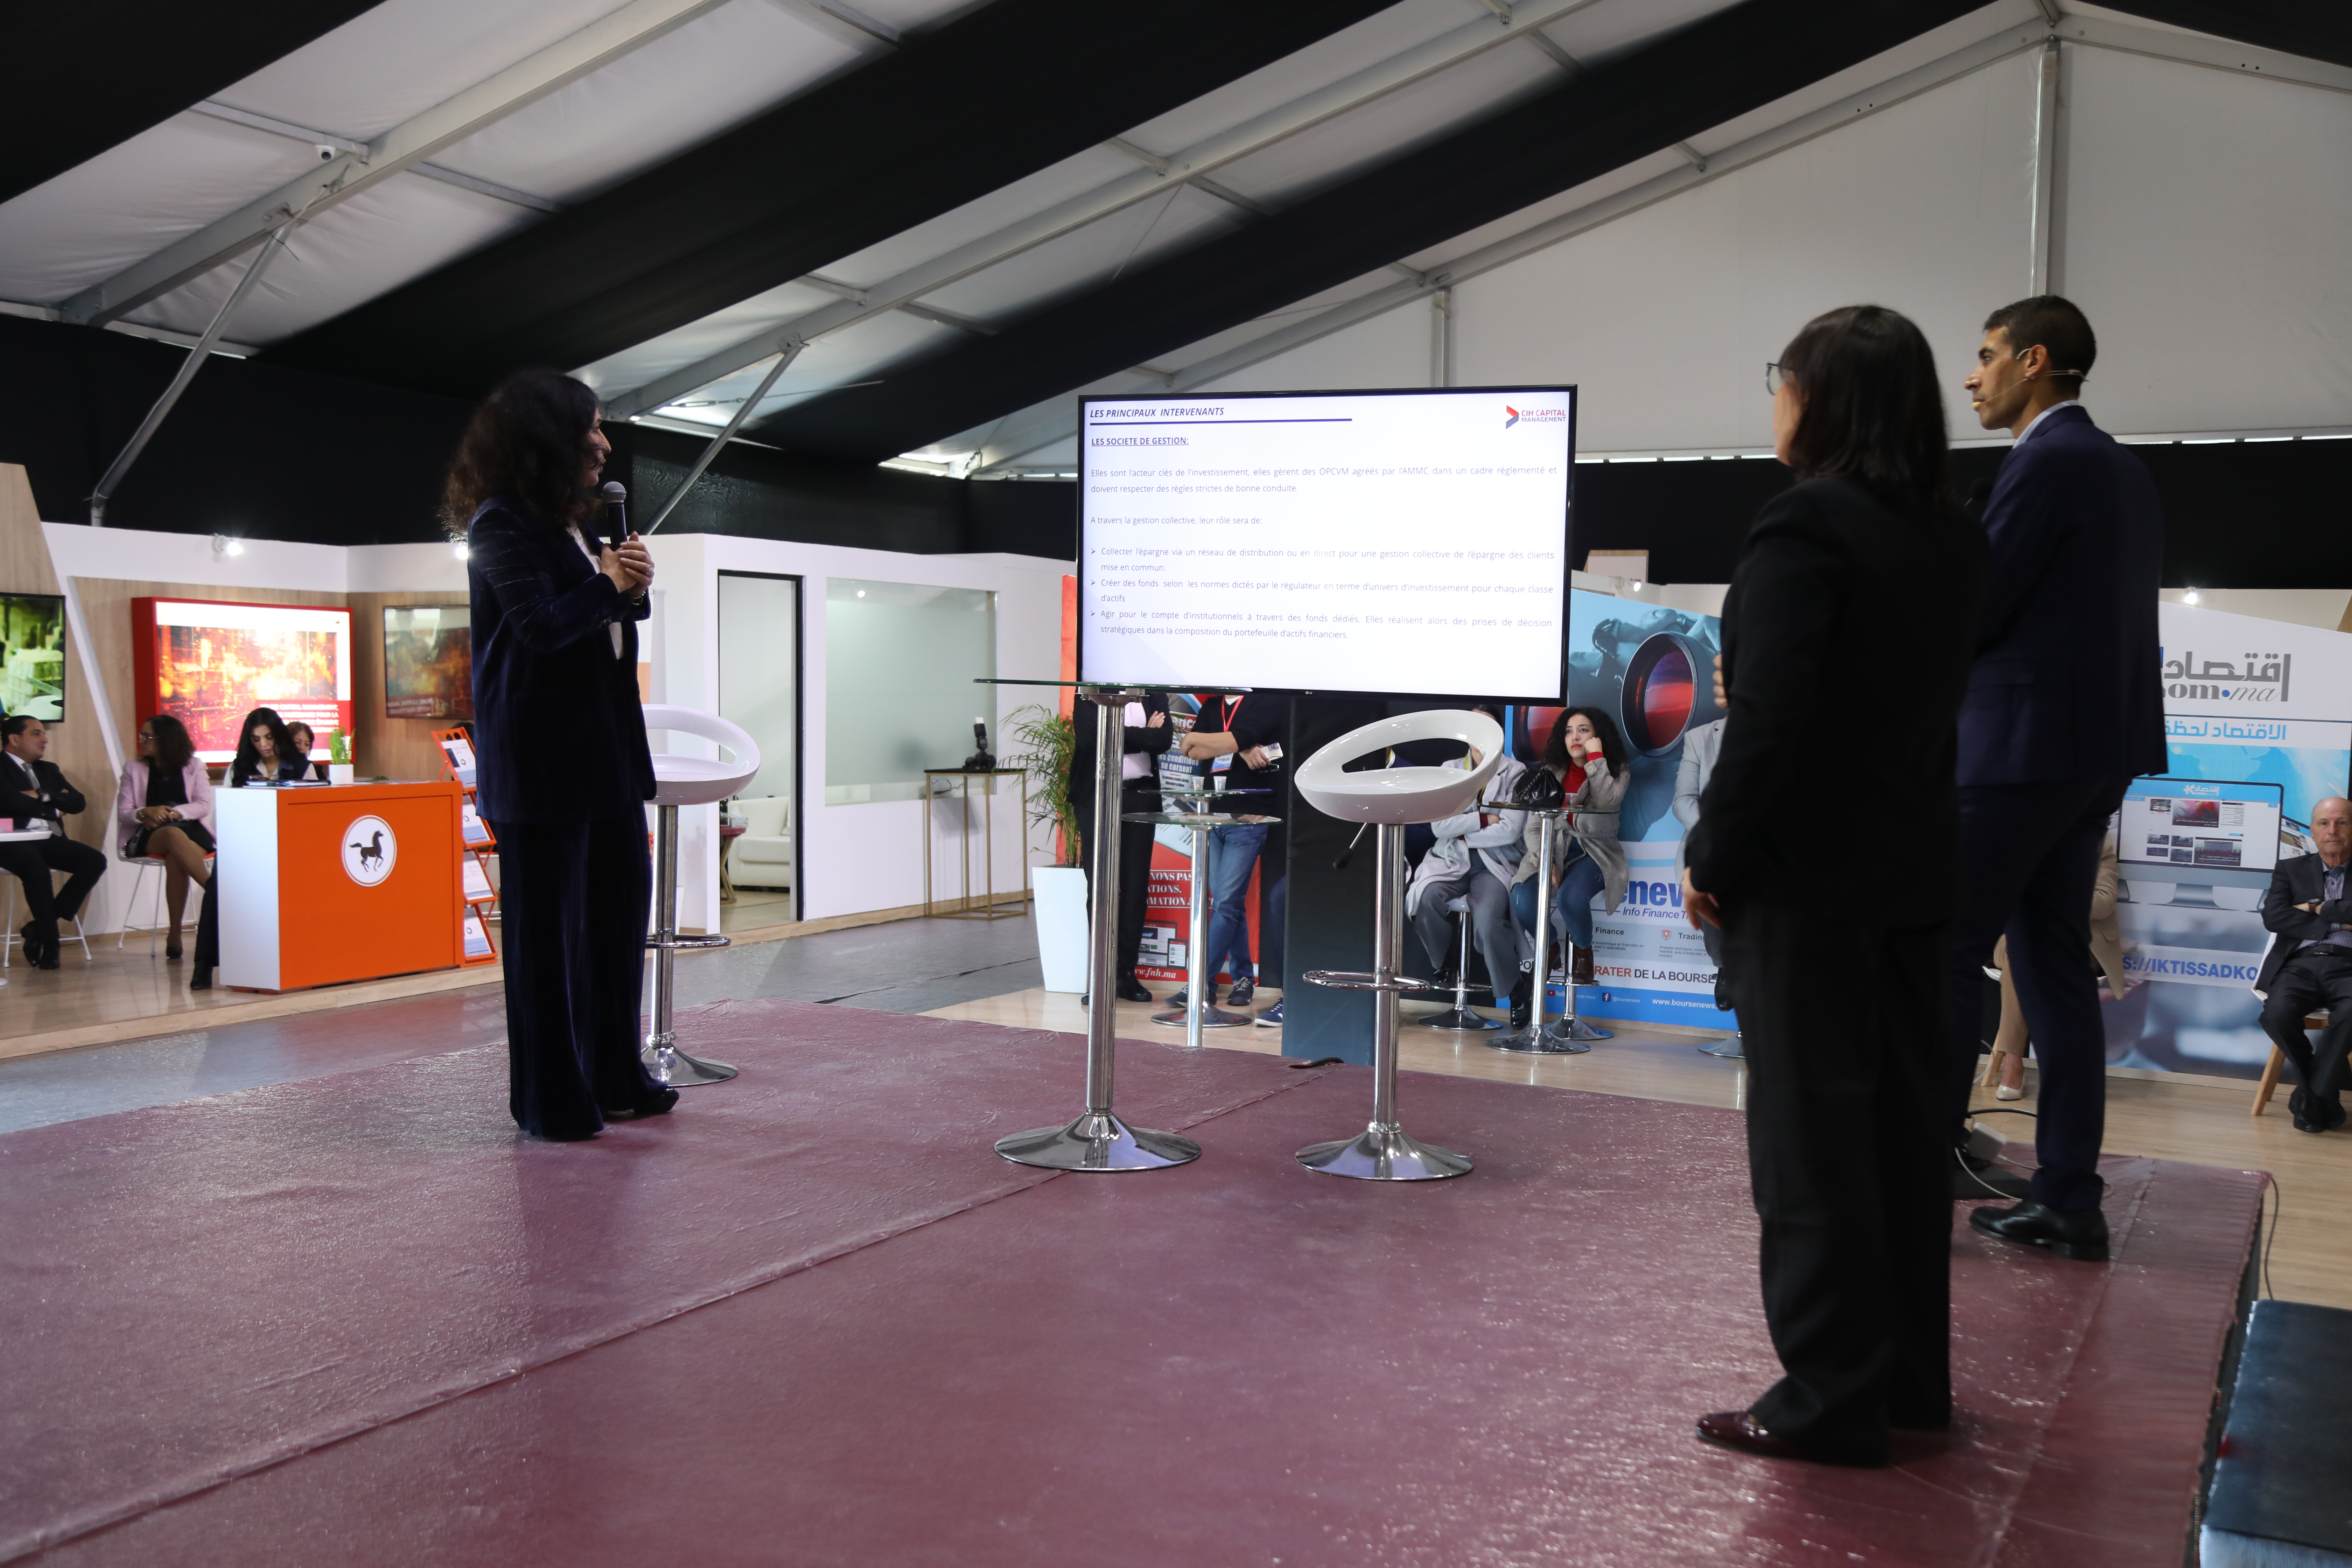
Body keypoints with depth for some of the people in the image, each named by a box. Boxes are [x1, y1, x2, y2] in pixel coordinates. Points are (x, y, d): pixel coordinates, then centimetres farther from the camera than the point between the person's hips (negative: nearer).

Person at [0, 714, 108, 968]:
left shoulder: (49, 770, 25)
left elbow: (78, 803, 13)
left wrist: (43, 796, -3)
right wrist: (56, 811, 1)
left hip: (50, 840, 7)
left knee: (95, 861, -19)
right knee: (37, 869, -37)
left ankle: (39, 927, -12)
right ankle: (50, 944, -23)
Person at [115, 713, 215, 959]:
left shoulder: (193, 767, 13)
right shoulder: (134, 768, 15)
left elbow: (204, 806, 1)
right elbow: (123, 813, 8)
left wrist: (173, 813, -15)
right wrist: (145, 813, -13)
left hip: (191, 830, 0)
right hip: (149, 835, 0)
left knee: (176, 860, -38)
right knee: (174, 835, -39)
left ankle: (175, 933, -37)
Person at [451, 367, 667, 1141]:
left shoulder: (570, 524, 18)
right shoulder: (502, 526, -10)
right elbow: (542, 626, -22)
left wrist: (631, 588, 3)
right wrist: (607, 585, -9)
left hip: (606, 749, 9)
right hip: (543, 758, -9)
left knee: (620, 909, 13)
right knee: (548, 928, -1)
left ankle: (615, 1078, 25)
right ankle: (553, 1101, 9)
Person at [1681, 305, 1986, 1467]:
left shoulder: (1804, 528, -16)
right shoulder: (1952, 540, 9)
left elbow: (1769, 717, -20)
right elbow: (1933, 701, 13)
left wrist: (1711, 857, -11)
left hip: (1812, 874, -8)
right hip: (1913, 868, 8)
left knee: (1811, 1144, 1)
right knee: (1900, 1128, 15)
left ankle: (1831, 1401, 9)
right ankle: (1910, 1378, 26)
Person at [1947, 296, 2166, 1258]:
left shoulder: (2046, 461, -12)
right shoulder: (2124, 472, 17)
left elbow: (1973, 609, -15)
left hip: (2021, 745, -9)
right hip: (2095, 746, 9)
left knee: (1948, 952, -2)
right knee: (2054, 964, 10)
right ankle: (2069, 1199, 12)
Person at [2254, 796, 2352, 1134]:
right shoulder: (2290, 870, 21)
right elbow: (2273, 917, 3)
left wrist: (2319, 910, 0)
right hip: (2300, 964, 2)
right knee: (2277, 1014, -32)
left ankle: (2312, 1096, -21)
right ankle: (2324, 1101, -11)